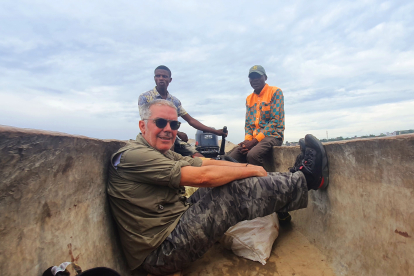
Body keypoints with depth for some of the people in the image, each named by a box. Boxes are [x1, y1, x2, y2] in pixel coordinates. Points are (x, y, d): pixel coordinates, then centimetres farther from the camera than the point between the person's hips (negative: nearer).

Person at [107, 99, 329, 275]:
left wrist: (248, 167, -5)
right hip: (160, 253, -8)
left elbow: (207, 163, 5)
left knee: (232, 181, -2)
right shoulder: (134, 155, -20)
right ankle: (305, 179, 2)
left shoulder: (164, 154, 9)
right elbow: (202, 176, -26)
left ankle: (296, 176, 11)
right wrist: (251, 170, -14)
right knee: (238, 191, -17)